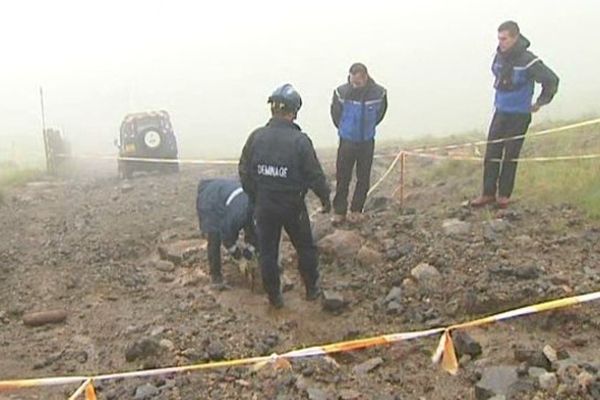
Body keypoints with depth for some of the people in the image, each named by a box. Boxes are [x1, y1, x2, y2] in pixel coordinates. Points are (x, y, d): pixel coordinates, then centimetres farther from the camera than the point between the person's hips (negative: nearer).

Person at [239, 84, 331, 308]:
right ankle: (312, 289, 31)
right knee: (305, 248, 18)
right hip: (292, 206, -2)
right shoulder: (300, 140, -17)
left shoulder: (256, 137, -7)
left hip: (264, 206, 2)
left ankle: (274, 297, 24)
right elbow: (315, 175, -13)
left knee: (267, 252, 14)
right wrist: (325, 198, 4)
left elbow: (244, 172, 0)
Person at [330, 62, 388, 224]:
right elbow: (335, 115, 1)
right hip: (346, 142, -1)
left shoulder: (378, 93, -14)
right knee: (342, 178, 4)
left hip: (367, 142, 1)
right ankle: (339, 211, 16)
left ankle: (356, 210, 25)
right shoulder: (341, 92, -19)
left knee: (363, 178, 10)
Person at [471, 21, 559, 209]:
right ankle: (488, 193, 9)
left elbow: (552, 80, -11)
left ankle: (504, 194, 13)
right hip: (500, 112, 5)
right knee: (491, 154, 2)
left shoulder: (528, 61, -18)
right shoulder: (499, 57, 2)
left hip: (519, 116, -5)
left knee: (510, 156, 1)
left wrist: (540, 102, -2)